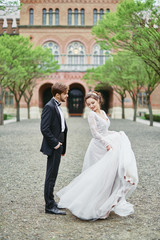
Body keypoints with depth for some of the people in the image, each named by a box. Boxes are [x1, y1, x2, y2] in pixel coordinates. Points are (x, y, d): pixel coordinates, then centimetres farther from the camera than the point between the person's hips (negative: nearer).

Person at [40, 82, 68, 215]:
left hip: (58, 146, 10)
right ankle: (50, 206, 7)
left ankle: (51, 202, 27)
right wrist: (55, 143, -16)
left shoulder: (57, 106, 15)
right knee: (51, 176, -2)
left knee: (52, 175, 16)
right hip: (53, 147, -9)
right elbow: (44, 129, -21)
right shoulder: (49, 107, -15)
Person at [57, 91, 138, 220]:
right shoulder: (92, 115, -11)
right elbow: (95, 133, -18)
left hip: (106, 144, 8)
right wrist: (107, 144, -23)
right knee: (99, 175, -5)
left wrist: (117, 133, 9)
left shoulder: (103, 112, 13)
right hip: (98, 147, -8)